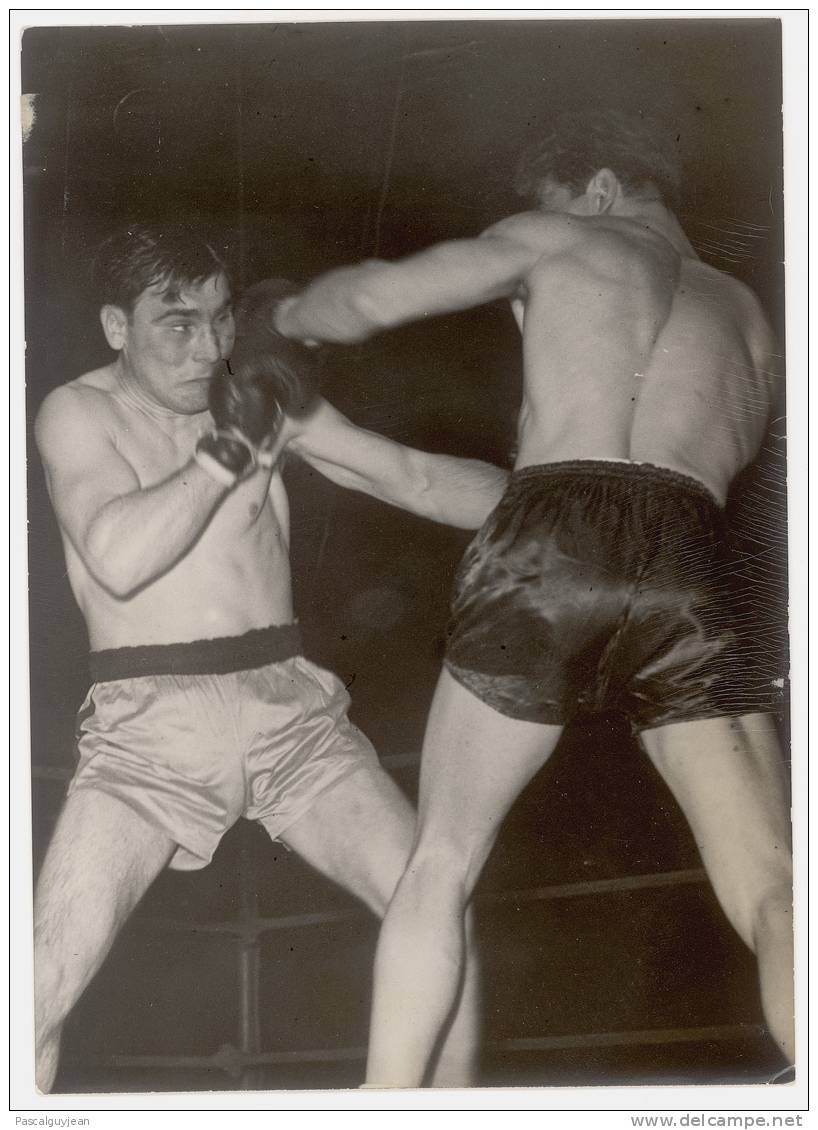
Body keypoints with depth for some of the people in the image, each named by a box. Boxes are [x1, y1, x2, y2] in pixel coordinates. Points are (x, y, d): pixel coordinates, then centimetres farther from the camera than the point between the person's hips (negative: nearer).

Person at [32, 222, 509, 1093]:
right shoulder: (77, 415, -1)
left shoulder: (263, 396, 9)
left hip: (289, 708, 3)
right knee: (43, 984, -16)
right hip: (149, 726, -3)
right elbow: (118, 558, -19)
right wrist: (229, 447, -19)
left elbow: (414, 479, 11)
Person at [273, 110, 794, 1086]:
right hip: (690, 571, 2)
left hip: (549, 551, -2)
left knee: (439, 869, 12)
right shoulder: (748, 318, 32)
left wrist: (291, 315, 35)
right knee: (774, 897, -1)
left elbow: (367, 298, 14)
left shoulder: (559, 239, 20)